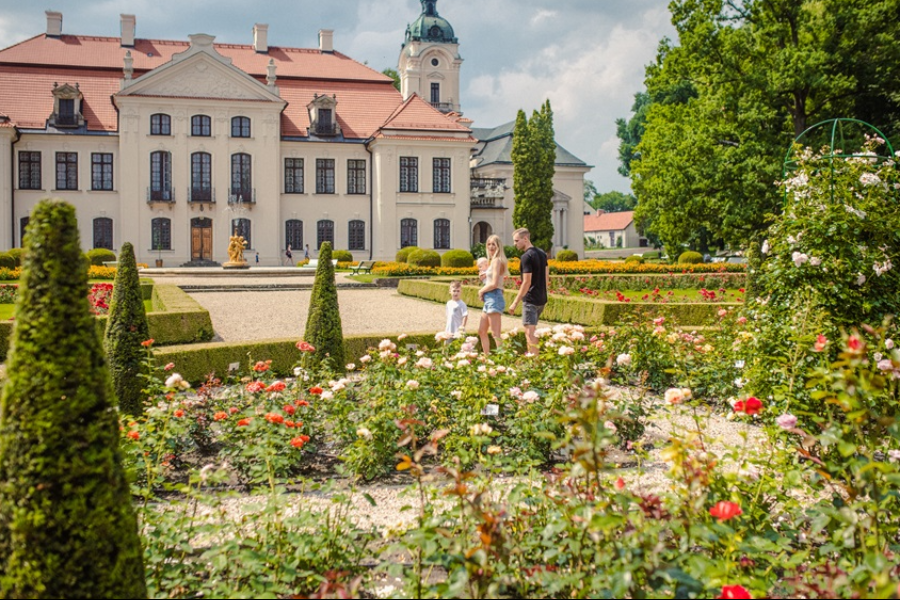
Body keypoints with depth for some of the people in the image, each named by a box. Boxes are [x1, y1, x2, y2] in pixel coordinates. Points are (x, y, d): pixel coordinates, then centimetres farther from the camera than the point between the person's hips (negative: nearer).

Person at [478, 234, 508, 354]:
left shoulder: (496, 260, -12)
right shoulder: (493, 260, 17)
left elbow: (494, 284, -18)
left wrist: (481, 291, -4)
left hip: (494, 297, -10)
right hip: (490, 299, 11)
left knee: (495, 334, -12)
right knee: (482, 331, 17)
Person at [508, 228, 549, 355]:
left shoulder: (526, 256, -16)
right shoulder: (542, 253, 10)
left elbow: (527, 282, -19)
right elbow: (546, 277, 16)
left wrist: (515, 303, -15)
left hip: (530, 300, -9)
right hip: (542, 299, 9)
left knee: (529, 332, -8)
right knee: (530, 330, 18)